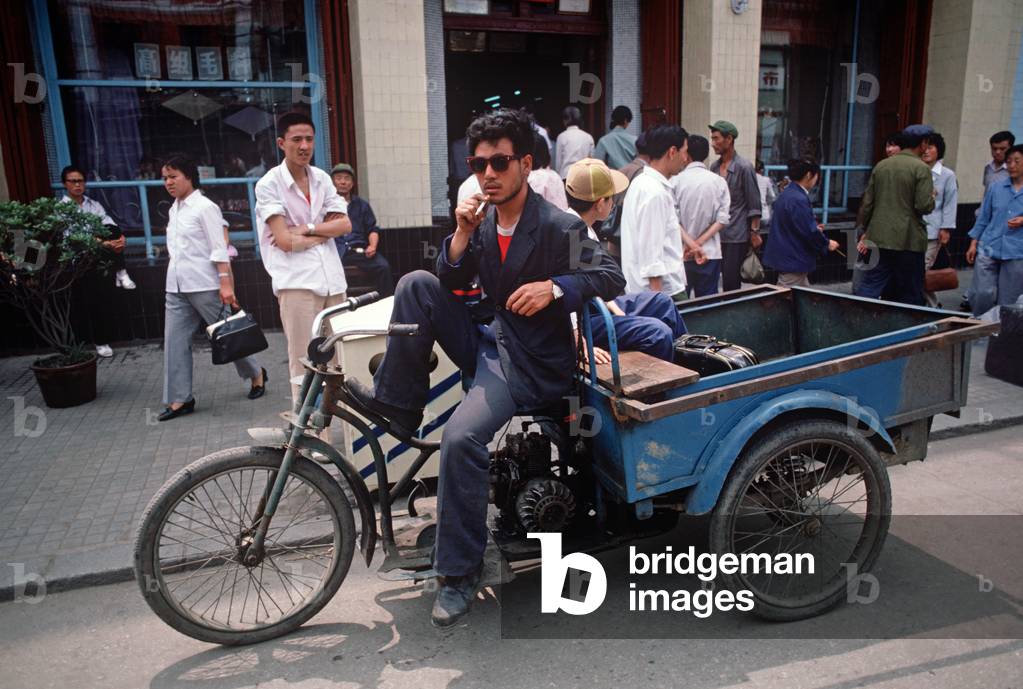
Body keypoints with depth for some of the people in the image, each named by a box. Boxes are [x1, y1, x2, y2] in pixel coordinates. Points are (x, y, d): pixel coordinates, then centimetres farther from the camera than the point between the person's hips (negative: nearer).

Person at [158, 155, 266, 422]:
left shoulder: (205, 207, -8)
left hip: (204, 285, -7)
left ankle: (257, 374, 25)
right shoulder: (173, 210, 14)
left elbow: (219, 249, -13)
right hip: (176, 287, 7)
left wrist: (225, 283, -18)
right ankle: (180, 399, 7)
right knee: (175, 341, 2)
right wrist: (175, 281, 19)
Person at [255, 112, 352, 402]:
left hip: (332, 277, 6)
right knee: (304, 362, -3)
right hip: (296, 280, -5)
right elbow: (285, 241, -11)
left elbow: (345, 225, 4)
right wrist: (325, 232, 0)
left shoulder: (322, 179, 12)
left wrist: (307, 229, -8)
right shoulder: (269, 184, -3)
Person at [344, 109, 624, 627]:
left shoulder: (558, 227, -12)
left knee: (461, 437, -28)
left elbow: (612, 277, -15)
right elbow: (451, 283, 5)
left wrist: (554, 286, -30)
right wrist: (462, 234, -12)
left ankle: (460, 573, -10)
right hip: (487, 343, 7)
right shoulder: (483, 221, 7)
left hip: (532, 363, -7)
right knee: (416, 284, -7)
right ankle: (397, 402, -1)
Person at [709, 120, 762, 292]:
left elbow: (754, 204, -8)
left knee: (731, 281, -4)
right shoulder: (714, 166, 9)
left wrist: (755, 232, -10)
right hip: (718, 233, 6)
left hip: (737, 235, -6)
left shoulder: (744, 167, -9)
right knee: (725, 279, 9)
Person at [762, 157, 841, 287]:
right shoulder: (799, 200, -22)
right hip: (792, 260, -10)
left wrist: (814, 228, 20)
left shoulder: (787, 194, 9)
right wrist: (827, 244, -5)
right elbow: (810, 232, -21)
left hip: (786, 256, 10)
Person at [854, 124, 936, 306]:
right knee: (910, 294, 9)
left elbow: (867, 203, 9)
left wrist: (866, 231, 17)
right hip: (908, 240, -4)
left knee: (868, 287, 4)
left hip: (879, 237, 4)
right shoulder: (921, 168, -9)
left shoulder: (881, 165, 8)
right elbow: (924, 206, -15)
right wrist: (932, 198, 7)